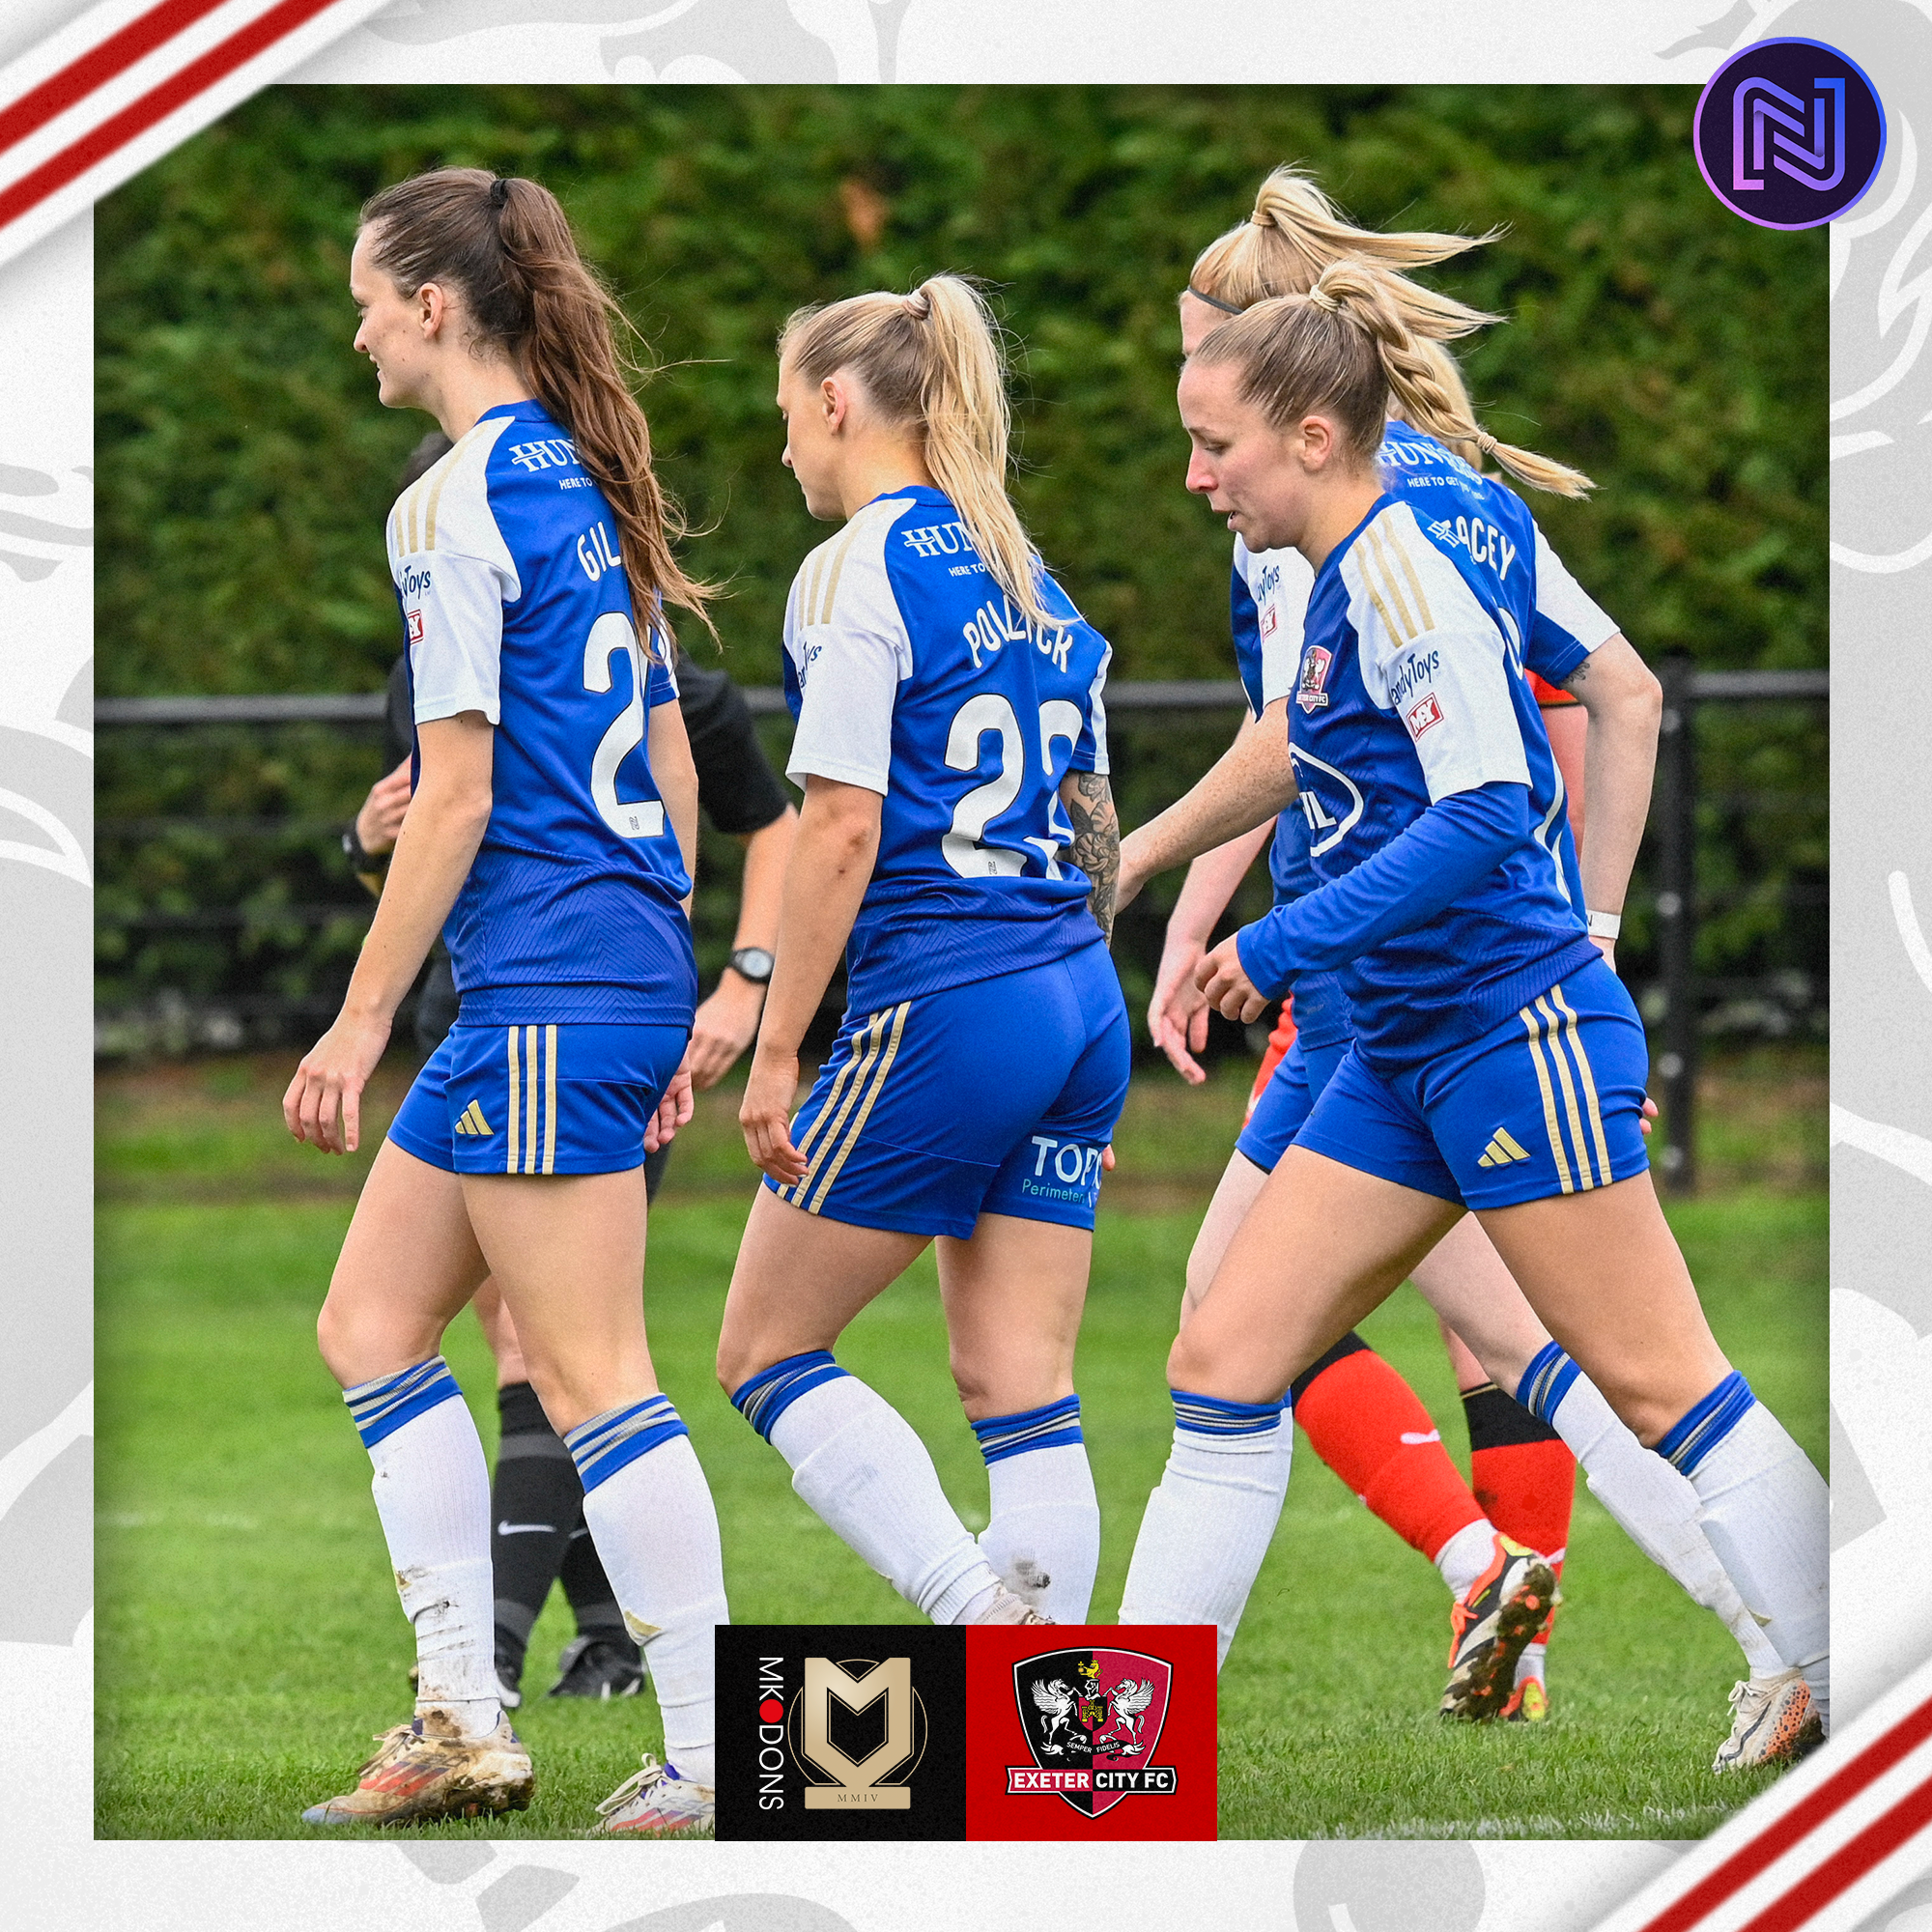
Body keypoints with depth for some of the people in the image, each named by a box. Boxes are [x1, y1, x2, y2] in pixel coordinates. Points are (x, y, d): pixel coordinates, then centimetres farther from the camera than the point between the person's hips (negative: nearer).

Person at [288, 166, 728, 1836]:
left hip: (545, 988, -10)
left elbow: (456, 797, -15)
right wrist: (672, 1003, 23)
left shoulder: (456, 504, -11)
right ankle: (464, 1725, 11)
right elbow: (672, 767, 18)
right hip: (629, 967, 10)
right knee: (370, 1324, 13)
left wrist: (360, 1023, -11)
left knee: (590, 1376, -6)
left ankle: (714, 1760, -5)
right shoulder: (584, 480, 15)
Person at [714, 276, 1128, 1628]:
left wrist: (775, 1049, -11)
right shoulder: (1023, 576, 17)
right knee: (1019, 1381, 6)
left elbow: (842, 830, -14)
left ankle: (983, 1612, -13)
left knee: (767, 1352, 3)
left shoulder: (861, 569, -7)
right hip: (1083, 1008, 8)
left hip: (942, 1004, -8)